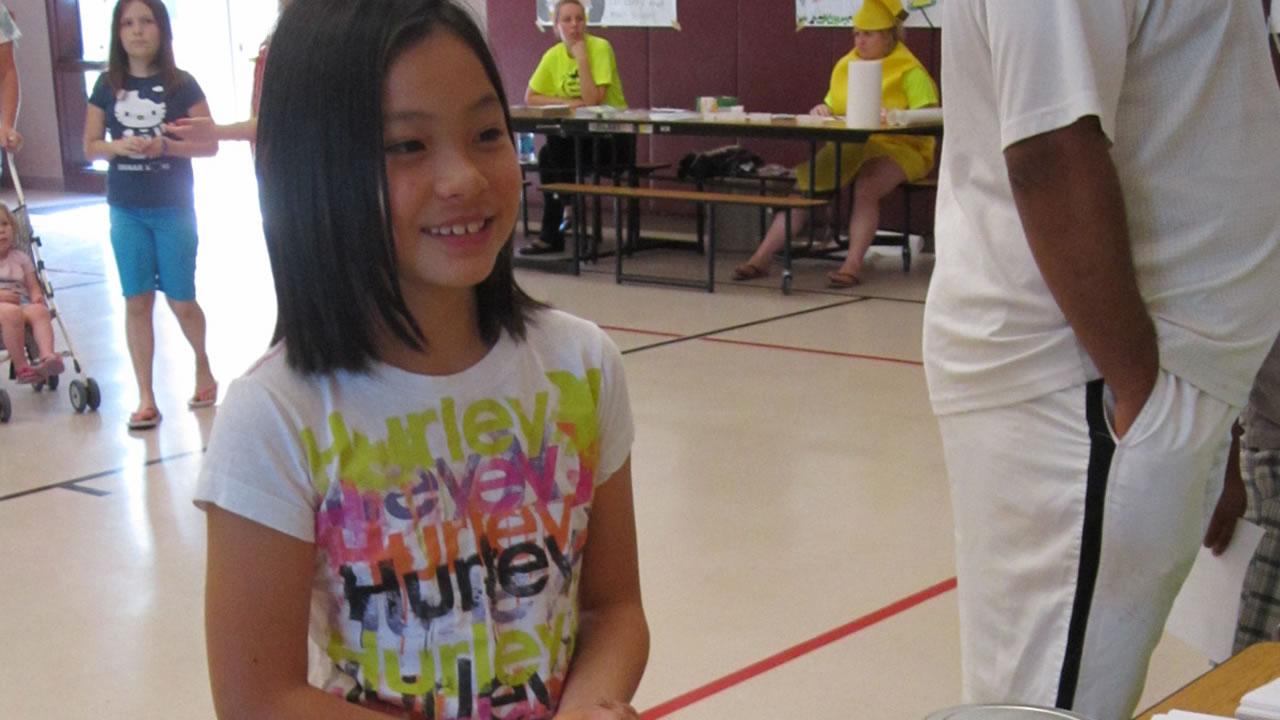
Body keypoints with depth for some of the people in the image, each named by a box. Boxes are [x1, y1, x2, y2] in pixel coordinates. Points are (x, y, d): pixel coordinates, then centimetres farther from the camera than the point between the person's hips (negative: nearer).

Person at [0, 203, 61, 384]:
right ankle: (21, 367, -39)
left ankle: (47, 356, -52)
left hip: (23, 304, 3)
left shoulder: (20, 258, 23)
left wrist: (37, 297, -7)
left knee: (39, 311, -34)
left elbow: (33, 286, 18)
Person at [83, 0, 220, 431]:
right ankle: (145, 398, 9)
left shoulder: (181, 84, -5)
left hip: (174, 209, -2)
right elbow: (90, 147, 7)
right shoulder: (108, 85, 3)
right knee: (137, 301, 3)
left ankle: (203, 366, 33)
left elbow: (209, 144, -5)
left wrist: (165, 146, -20)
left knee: (181, 301, 4)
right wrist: (118, 146, -14)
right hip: (126, 211, 2)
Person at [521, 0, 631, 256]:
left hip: (611, 132, -5)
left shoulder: (600, 48, -15)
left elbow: (592, 100, -23)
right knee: (548, 153, -23)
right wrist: (566, 102, -12)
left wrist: (581, 57, -23)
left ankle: (552, 233, -9)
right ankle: (552, 234, -12)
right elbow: (530, 98, 3)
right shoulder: (553, 56, 1)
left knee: (555, 154, -24)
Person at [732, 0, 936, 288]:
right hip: (848, 146, 5)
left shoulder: (910, 70, -3)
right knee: (806, 182, -17)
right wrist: (822, 110, -1)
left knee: (865, 187, -35)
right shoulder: (845, 65, 16)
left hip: (896, 147, -5)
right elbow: (832, 106, 23)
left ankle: (852, 265, -37)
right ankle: (763, 256, -20)